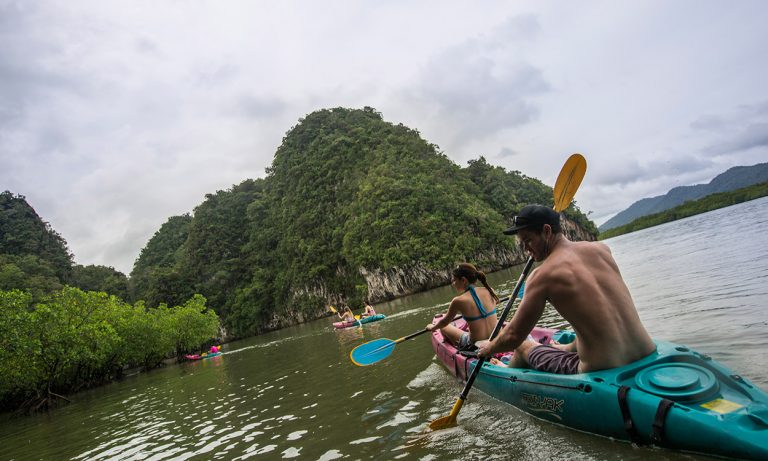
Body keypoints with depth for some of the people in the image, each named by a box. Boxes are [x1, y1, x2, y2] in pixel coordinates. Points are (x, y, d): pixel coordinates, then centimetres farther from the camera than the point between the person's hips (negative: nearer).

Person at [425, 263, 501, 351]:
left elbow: (445, 322, 2)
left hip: (475, 347, -4)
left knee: (444, 327, 19)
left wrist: (432, 327, 25)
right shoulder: (489, 291, -5)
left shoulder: (458, 301, -15)